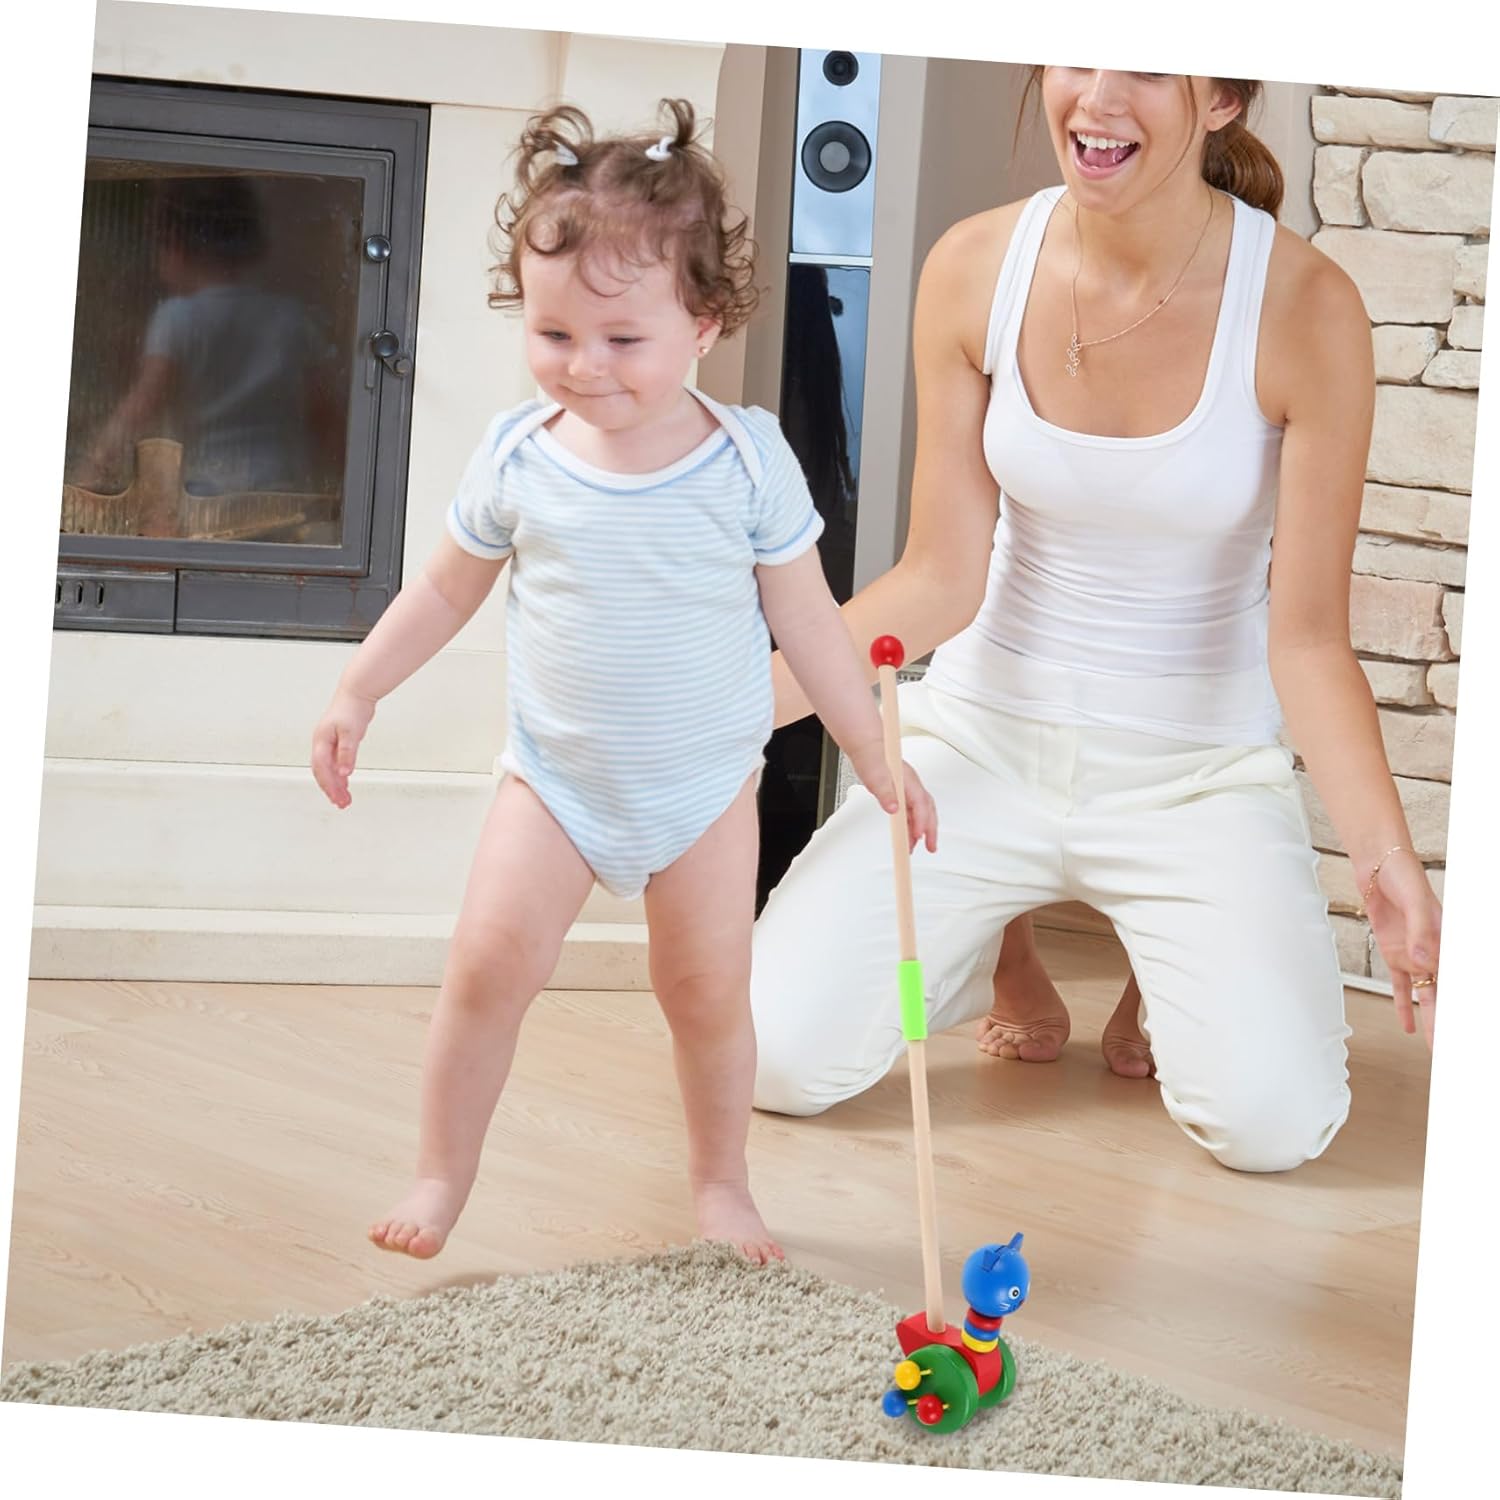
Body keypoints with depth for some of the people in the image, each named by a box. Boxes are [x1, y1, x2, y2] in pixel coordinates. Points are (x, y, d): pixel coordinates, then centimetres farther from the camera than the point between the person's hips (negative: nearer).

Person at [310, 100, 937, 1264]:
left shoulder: (748, 460, -10)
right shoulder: (518, 458, -7)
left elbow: (807, 621, -1)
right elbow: (446, 589, 10)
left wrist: (878, 759, 3)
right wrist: (356, 696, 10)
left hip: (706, 780, 0)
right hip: (557, 774, 1)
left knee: (709, 991, 3)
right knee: (491, 959, -11)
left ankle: (721, 1182, 25)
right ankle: (442, 1176, 4)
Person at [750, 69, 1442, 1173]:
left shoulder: (1302, 306, -17)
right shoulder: (977, 268, -9)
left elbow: (1308, 640, -16)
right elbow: (941, 579, -4)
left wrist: (1389, 861, -29)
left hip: (1201, 768, -2)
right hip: (987, 736, 2)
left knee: (1272, 1122, -22)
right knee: (780, 1058, -14)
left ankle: (1174, 977, 15)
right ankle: (995, 950, 20)